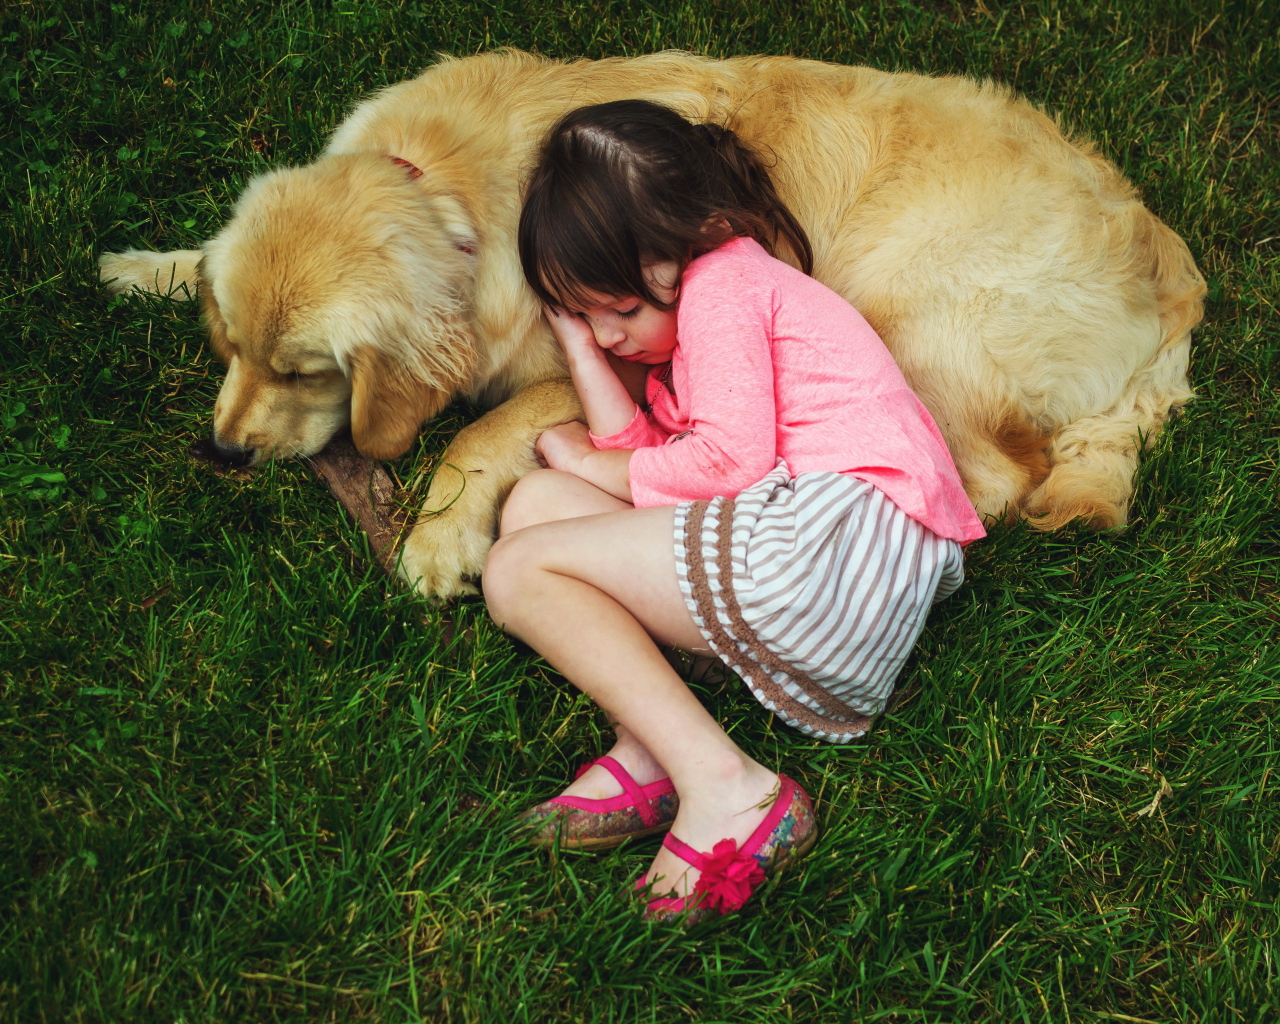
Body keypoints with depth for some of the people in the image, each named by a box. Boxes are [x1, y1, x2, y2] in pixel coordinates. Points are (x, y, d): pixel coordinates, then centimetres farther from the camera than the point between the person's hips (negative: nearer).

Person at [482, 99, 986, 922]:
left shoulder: (726, 278, 0)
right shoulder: (690, 315, 29)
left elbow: (733, 454, -13)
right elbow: (642, 452, 13)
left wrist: (603, 468, 3)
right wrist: (577, 340, 14)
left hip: (849, 523, -11)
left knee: (518, 571, -10)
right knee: (535, 501, 8)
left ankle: (722, 786, -22)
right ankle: (653, 744, -9)